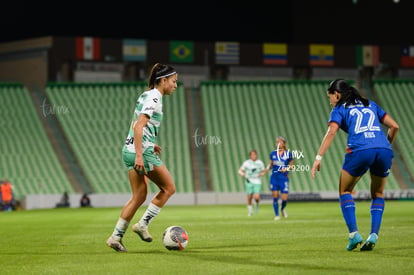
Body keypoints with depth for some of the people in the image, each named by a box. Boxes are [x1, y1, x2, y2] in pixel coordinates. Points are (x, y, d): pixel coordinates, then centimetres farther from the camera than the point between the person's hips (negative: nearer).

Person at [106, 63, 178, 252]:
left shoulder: (146, 95, 16)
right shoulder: (154, 98, -13)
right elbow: (139, 126, -22)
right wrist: (139, 156, -26)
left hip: (130, 150, 9)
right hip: (142, 151, -9)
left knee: (139, 196, 11)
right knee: (169, 188, 3)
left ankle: (116, 237, 8)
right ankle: (143, 225, 3)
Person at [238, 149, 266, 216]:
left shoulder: (260, 162, 5)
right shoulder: (246, 163, 0)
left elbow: (264, 171, 16)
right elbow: (240, 171, 6)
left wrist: (261, 174, -5)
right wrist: (243, 174, -15)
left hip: (257, 183, 0)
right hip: (249, 182, 0)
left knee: (256, 197, -15)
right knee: (249, 198, 1)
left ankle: (257, 204, 19)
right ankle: (249, 211, 22)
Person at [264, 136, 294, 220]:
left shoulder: (288, 154, -2)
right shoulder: (273, 153, 4)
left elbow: (291, 165, 6)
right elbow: (270, 164, 13)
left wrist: (286, 169, -13)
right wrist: (268, 168, -9)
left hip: (284, 178, -2)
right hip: (274, 178, 2)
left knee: (285, 198, -5)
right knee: (275, 197, -2)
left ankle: (282, 209, 28)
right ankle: (277, 215, 11)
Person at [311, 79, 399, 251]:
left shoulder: (339, 109, 14)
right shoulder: (371, 105, 27)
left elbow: (331, 132, -3)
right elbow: (394, 126, 21)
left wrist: (318, 158, -7)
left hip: (360, 150, -4)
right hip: (384, 151, 4)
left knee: (345, 191, 17)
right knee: (378, 194, 23)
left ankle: (354, 234, 3)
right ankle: (374, 235, 6)